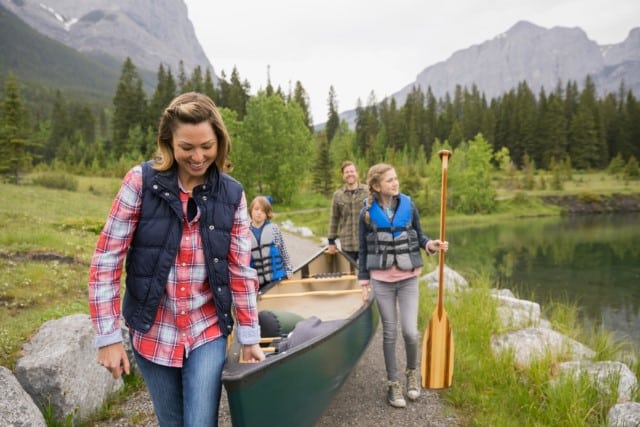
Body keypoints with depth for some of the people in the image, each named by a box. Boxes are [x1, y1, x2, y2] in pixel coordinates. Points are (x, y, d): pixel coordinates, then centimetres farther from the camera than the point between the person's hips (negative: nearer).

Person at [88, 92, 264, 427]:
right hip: (152, 335, 0)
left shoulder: (232, 194, -6)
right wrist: (107, 336, -8)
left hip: (208, 333, 0)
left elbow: (241, 270, -2)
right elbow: (106, 259, -8)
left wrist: (249, 337, 1)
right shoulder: (141, 181, -11)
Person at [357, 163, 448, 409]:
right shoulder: (367, 213, -5)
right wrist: (364, 281, 1)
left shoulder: (408, 205, -2)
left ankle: (412, 372, 28)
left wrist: (431, 245, -15)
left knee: (410, 332, -2)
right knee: (390, 333, 9)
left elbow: (418, 237, 7)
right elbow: (363, 250, 2)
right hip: (381, 280, 0)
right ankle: (393, 383, 25)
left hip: (408, 278, 1)